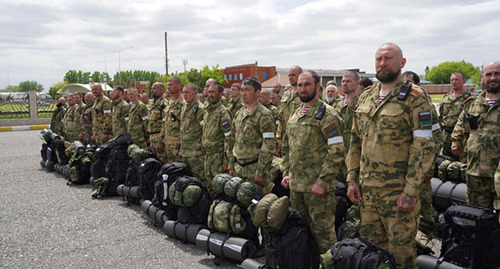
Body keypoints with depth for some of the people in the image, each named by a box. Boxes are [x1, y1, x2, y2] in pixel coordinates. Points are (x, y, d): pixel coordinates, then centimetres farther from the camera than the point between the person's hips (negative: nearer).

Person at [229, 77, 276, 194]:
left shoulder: (263, 115, -11)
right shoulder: (239, 114, 13)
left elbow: (269, 146, -16)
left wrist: (261, 172, -18)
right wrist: (231, 165, 15)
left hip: (255, 168, -7)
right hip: (239, 167, 7)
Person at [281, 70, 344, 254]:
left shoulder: (326, 114, -10)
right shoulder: (294, 115, 14)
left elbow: (337, 152, -16)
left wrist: (322, 182, -19)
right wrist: (286, 173, 13)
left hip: (317, 186, -7)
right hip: (295, 185, 8)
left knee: (322, 231, 1)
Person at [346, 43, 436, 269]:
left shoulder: (414, 97, -8)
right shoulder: (366, 97, 11)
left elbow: (424, 146, -13)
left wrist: (411, 191, -17)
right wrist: (352, 179, 8)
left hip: (398, 190, -5)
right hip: (367, 188, 6)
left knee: (401, 249, 6)